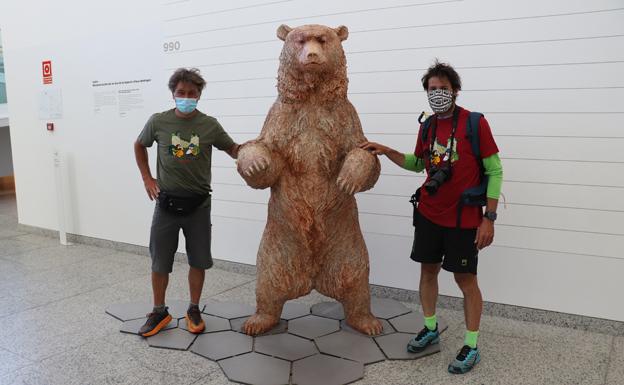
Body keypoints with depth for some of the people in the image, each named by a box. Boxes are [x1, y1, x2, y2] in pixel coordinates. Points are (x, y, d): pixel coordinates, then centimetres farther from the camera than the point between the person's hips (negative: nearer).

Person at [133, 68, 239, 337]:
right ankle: (159, 312, 27)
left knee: (198, 261, 9)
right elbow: (139, 146, 14)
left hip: (197, 204, 0)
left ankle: (194, 310, 28)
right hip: (167, 203, 0)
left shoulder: (210, 125, -5)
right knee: (159, 262, 8)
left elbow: (232, 149, 6)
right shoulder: (158, 122, -4)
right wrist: (147, 178, 6)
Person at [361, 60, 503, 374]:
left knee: (466, 279, 2)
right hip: (428, 214, 6)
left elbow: (494, 171, -10)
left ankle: (471, 346, 16)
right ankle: (430, 329, 33)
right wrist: (387, 151, 4)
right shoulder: (427, 126, 5)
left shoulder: (475, 123, -12)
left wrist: (489, 218, -14)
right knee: (428, 269, 14)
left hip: (463, 219, -5)